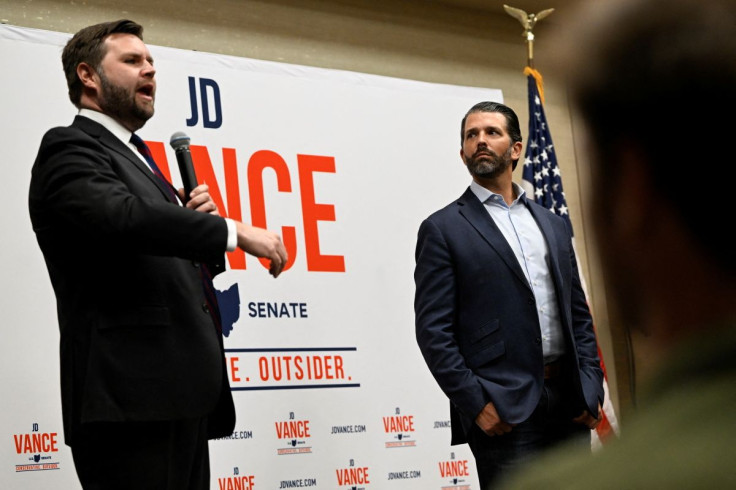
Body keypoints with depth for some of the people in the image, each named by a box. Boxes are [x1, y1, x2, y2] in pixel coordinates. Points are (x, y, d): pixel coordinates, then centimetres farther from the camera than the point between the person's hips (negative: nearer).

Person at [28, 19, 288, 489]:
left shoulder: (135, 158, 25)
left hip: (180, 399, 9)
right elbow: (124, 216, -24)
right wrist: (234, 231, -21)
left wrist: (197, 218, 6)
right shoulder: (69, 149, -4)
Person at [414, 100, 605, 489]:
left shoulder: (553, 226, 17)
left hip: (569, 400, 5)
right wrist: (475, 404, -13)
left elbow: (579, 315, 17)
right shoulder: (443, 229, 2)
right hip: (503, 411, -5)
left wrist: (591, 389, 4)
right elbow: (433, 329, -5)